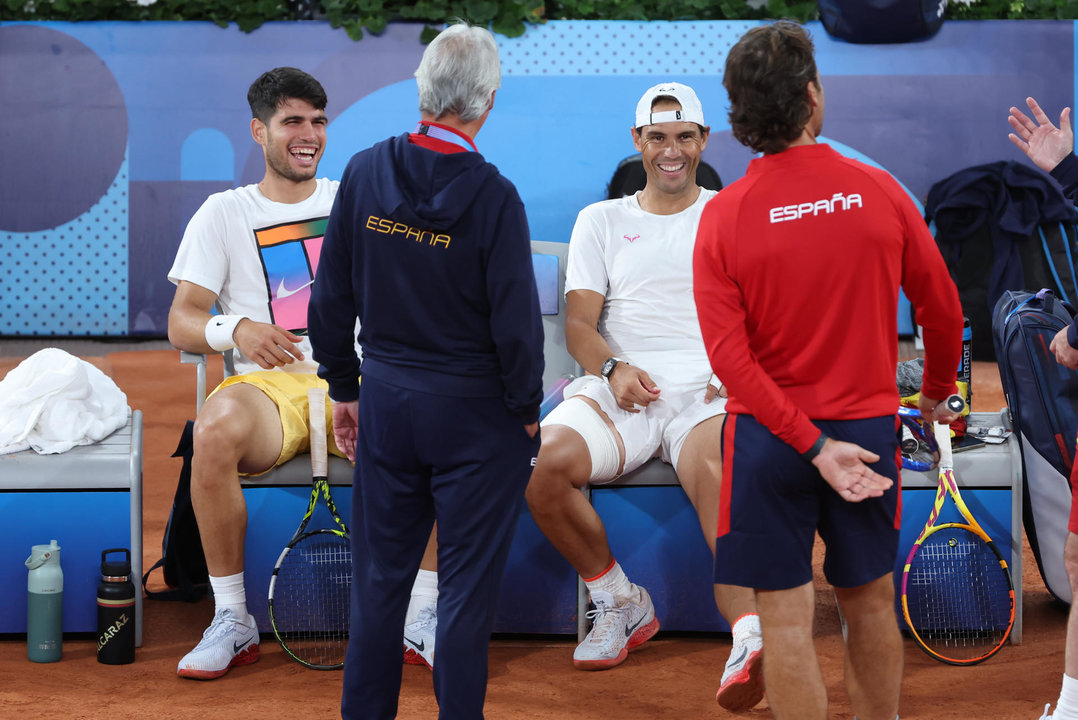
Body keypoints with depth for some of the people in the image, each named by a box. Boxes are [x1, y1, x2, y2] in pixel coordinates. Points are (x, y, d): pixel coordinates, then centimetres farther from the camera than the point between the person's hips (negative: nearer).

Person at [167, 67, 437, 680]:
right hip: (272, 383, -1)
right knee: (217, 426, -38)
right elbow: (181, 323, 5)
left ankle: (423, 614, -19)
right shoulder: (224, 213, 13)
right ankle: (232, 619, -21)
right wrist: (236, 329, -19)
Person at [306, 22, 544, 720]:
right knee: (467, 583, 6)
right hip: (475, 410, -4)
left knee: (380, 576, 15)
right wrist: (527, 410, 0)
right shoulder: (492, 195, -17)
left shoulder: (364, 172, -3)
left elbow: (331, 298, 4)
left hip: (385, 401, 4)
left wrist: (344, 388, 14)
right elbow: (516, 322, -14)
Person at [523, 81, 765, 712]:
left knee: (716, 472, -38)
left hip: (707, 391, -2)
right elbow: (580, 322, 13)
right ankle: (621, 605, -7)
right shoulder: (600, 222, 22)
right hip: (620, 386, 2)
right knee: (546, 462, -29)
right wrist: (614, 369, -10)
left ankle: (751, 641, -54)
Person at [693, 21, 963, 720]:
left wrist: (813, 446, -14)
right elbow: (943, 309, 3)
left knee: (787, 619, 4)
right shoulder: (879, 191, -7)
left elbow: (729, 353, -14)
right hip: (869, 425, 1)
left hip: (767, 435, -1)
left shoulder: (723, 216, -8)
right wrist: (937, 394, 20)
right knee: (870, 603, 18)